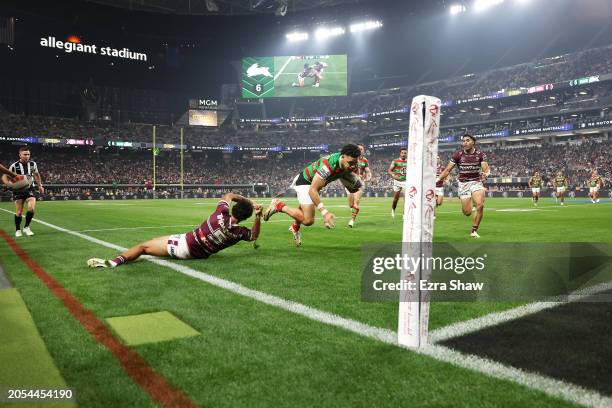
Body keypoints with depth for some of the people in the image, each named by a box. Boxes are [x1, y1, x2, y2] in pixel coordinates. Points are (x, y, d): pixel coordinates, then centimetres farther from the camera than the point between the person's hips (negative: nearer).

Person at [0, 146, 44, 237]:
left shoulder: (33, 164, 1)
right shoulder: (14, 166, -8)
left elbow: (36, 174, 19)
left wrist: (40, 185, 17)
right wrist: (9, 183, -23)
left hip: (30, 189, 1)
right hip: (18, 190, -1)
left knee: (31, 208, -17)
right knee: (19, 212, 2)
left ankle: (26, 227, 3)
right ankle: (18, 230, 20)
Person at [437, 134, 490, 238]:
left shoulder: (480, 154, -2)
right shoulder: (458, 154, -4)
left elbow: (486, 169, -8)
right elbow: (447, 170, -2)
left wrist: (486, 174, -32)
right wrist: (437, 180, -12)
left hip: (476, 182, 0)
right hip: (463, 184, 0)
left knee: (480, 205, -22)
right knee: (467, 212, -4)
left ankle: (474, 231, -3)